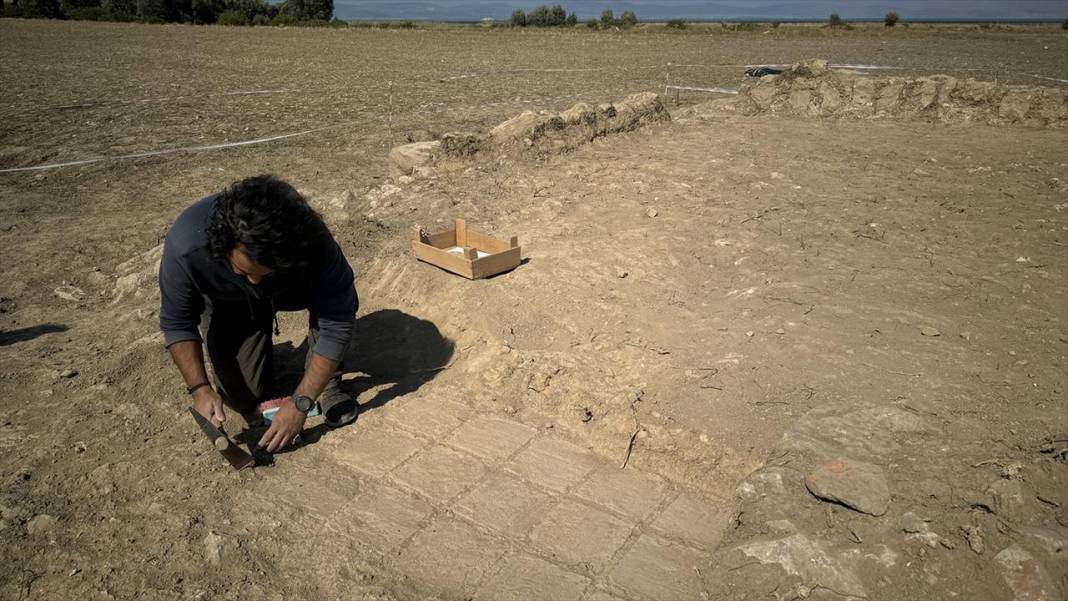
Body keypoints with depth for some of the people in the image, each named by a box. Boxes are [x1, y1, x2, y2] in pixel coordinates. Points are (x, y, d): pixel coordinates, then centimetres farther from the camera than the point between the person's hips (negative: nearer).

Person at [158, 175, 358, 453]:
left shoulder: (311, 243, -41)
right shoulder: (185, 245, -38)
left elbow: (338, 324, -35)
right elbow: (176, 323, -20)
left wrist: (301, 402, -35)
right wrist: (199, 388, -29)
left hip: (294, 286, 0)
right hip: (229, 304, 1)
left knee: (338, 294, -33)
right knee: (245, 398, -6)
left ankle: (328, 385, -8)